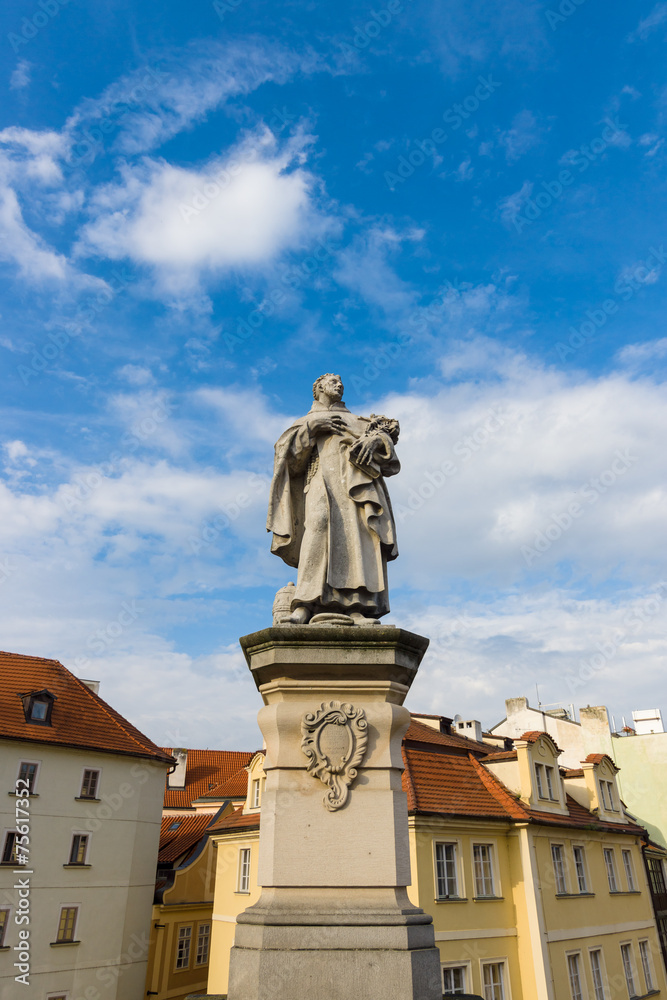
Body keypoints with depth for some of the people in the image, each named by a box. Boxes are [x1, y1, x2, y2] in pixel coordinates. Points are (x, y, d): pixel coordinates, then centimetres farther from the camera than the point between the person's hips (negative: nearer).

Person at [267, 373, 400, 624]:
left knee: (360, 533, -21)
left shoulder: (357, 422, 36)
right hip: (324, 477, -3)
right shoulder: (306, 421, 31)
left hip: (358, 481, 3)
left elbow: (387, 431, 19)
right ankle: (304, 605, -40)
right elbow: (287, 451, 13)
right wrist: (312, 426, 0)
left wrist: (375, 439, -4)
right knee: (320, 524, -30)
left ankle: (357, 607, -33)